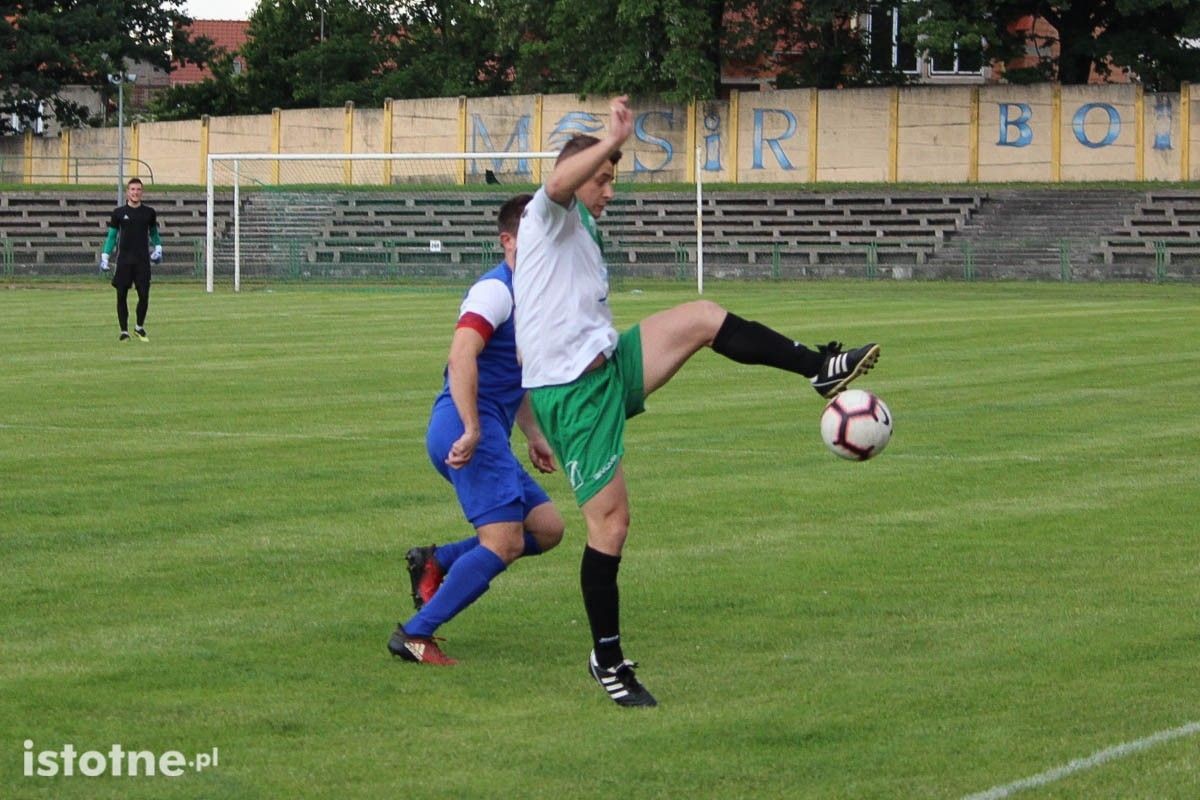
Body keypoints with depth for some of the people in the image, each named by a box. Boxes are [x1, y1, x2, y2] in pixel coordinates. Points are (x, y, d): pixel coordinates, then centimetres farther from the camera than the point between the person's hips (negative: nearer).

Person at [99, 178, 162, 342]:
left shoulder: (149, 213, 6)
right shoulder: (119, 213, 3)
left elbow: (154, 234, 19)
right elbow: (111, 236, 8)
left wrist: (158, 249, 3)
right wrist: (104, 257, 1)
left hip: (142, 261, 1)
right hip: (124, 260, -1)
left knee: (144, 296, -5)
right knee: (121, 296, -1)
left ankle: (140, 328, 16)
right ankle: (124, 331, 8)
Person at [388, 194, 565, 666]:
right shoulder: (495, 290, -10)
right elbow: (462, 355, -24)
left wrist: (532, 434, 32)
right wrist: (472, 430, -30)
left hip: (487, 433, 10)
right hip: (467, 429, -10)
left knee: (547, 527, 7)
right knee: (504, 543, -16)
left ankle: (436, 562, 7)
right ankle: (415, 636, -13)